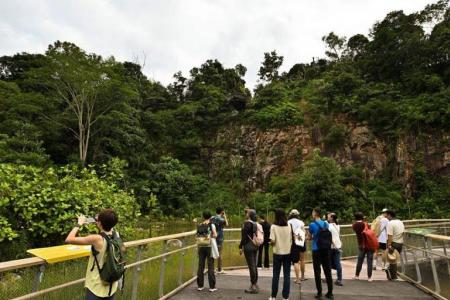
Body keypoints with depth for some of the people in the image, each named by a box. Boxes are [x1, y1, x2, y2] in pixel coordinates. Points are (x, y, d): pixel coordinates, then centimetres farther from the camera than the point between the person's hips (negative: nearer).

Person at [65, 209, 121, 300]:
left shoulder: (97, 239, -24)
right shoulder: (116, 235, -7)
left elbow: (69, 239, -20)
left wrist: (79, 224, -7)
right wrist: (100, 219, 8)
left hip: (97, 287, -5)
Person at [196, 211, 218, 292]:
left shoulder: (199, 226, 5)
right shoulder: (211, 225, -5)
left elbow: (197, 236, 5)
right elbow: (215, 235, -12)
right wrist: (210, 236, 6)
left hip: (201, 247, 3)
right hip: (209, 246, -3)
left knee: (200, 266, 10)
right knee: (210, 266, 3)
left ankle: (200, 286, 18)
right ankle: (212, 287, 7)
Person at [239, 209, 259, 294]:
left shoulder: (247, 223, -15)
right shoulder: (255, 223, 8)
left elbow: (244, 236, -17)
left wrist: (241, 246, -11)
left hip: (248, 246, -8)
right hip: (255, 246, 8)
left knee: (251, 266, -3)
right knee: (254, 265, 15)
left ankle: (253, 286, 3)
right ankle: (255, 284, 23)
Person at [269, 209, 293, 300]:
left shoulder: (274, 226, -11)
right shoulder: (289, 226, -3)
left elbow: (272, 241, -14)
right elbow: (293, 238, -1)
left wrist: (271, 243, 7)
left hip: (278, 252, -1)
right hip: (288, 252, 2)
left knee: (276, 275, 10)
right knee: (287, 275, 9)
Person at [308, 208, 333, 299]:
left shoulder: (312, 224, -9)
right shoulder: (326, 224, 4)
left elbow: (309, 237, 1)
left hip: (317, 250, -4)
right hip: (326, 249, 4)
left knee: (317, 272, 4)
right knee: (328, 271, 10)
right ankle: (330, 293, 17)